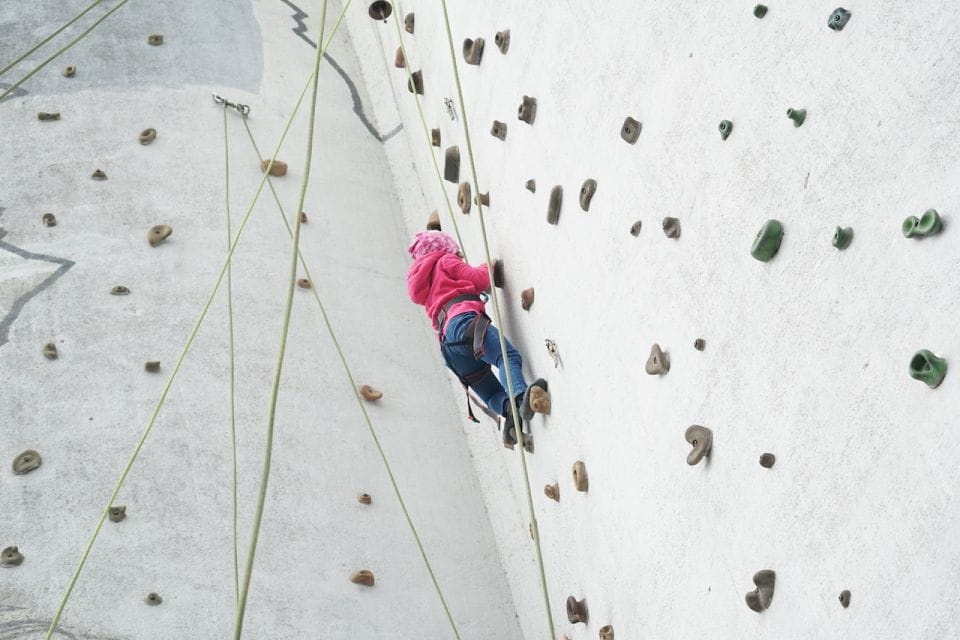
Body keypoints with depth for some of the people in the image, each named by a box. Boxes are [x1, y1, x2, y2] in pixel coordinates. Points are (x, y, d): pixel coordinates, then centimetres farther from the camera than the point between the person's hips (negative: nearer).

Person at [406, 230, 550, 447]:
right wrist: (487, 267, 30)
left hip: (446, 342, 7)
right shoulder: (444, 261, 21)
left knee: (493, 394, 1)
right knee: (509, 357, -28)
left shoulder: (420, 283, 41)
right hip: (463, 320, -7)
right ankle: (521, 396, -57)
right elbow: (478, 279, 11)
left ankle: (511, 408, -32)